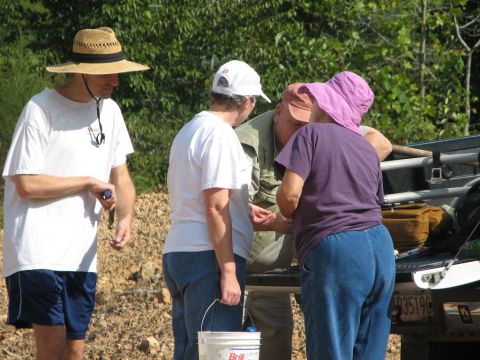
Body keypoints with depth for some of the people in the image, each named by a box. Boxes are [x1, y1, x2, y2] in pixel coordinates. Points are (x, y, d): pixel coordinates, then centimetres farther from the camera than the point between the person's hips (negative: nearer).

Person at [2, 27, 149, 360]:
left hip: (82, 256, 7)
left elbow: (120, 176, 17)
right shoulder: (41, 109, -10)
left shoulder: (109, 111, 12)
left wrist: (126, 217, -3)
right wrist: (88, 183, -8)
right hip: (39, 252, -7)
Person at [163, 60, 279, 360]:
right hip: (208, 257, -10)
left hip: (178, 253, 10)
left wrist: (244, 215, 29)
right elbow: (215, 208, -18)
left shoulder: (191, 130, 19)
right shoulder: (221, 135, -13)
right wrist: (229, 273, -19)